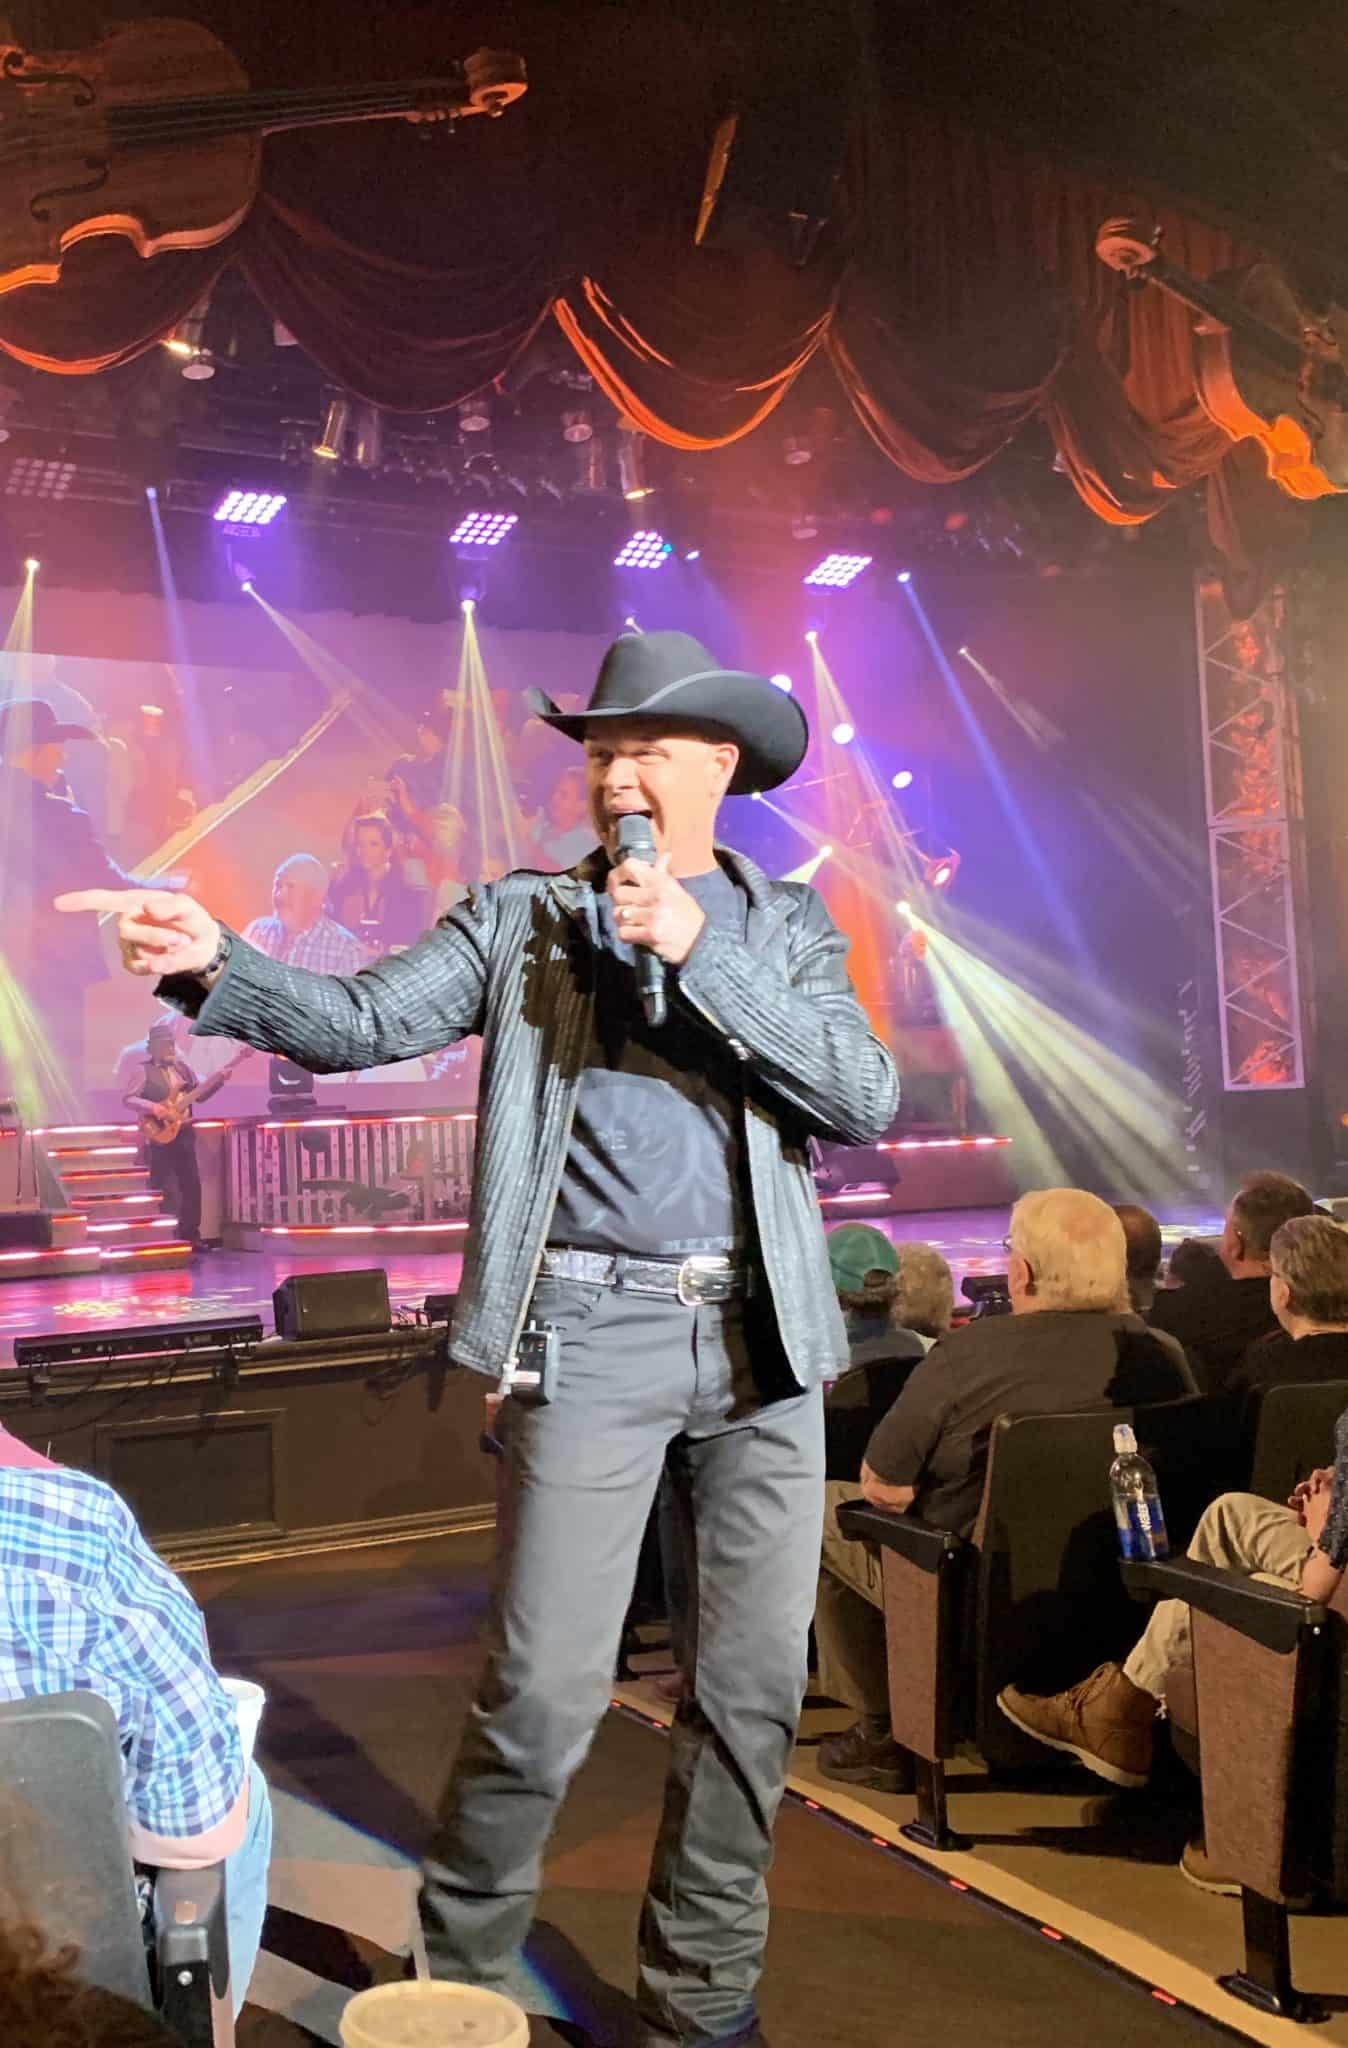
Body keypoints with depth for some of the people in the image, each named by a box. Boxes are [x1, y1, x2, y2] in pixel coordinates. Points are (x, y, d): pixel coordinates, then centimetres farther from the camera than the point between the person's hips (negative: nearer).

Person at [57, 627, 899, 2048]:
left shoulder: (783, 926, 10)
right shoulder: (523, 918, 7)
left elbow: (867, 1096, -4)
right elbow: (363, 1022, -5)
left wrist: (696, 949, -12)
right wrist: (216, 965, -23)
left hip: (762, 1341, 3)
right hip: (593, 1335, -2)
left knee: (752, 1687, 9)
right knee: (545, 1692, -2)